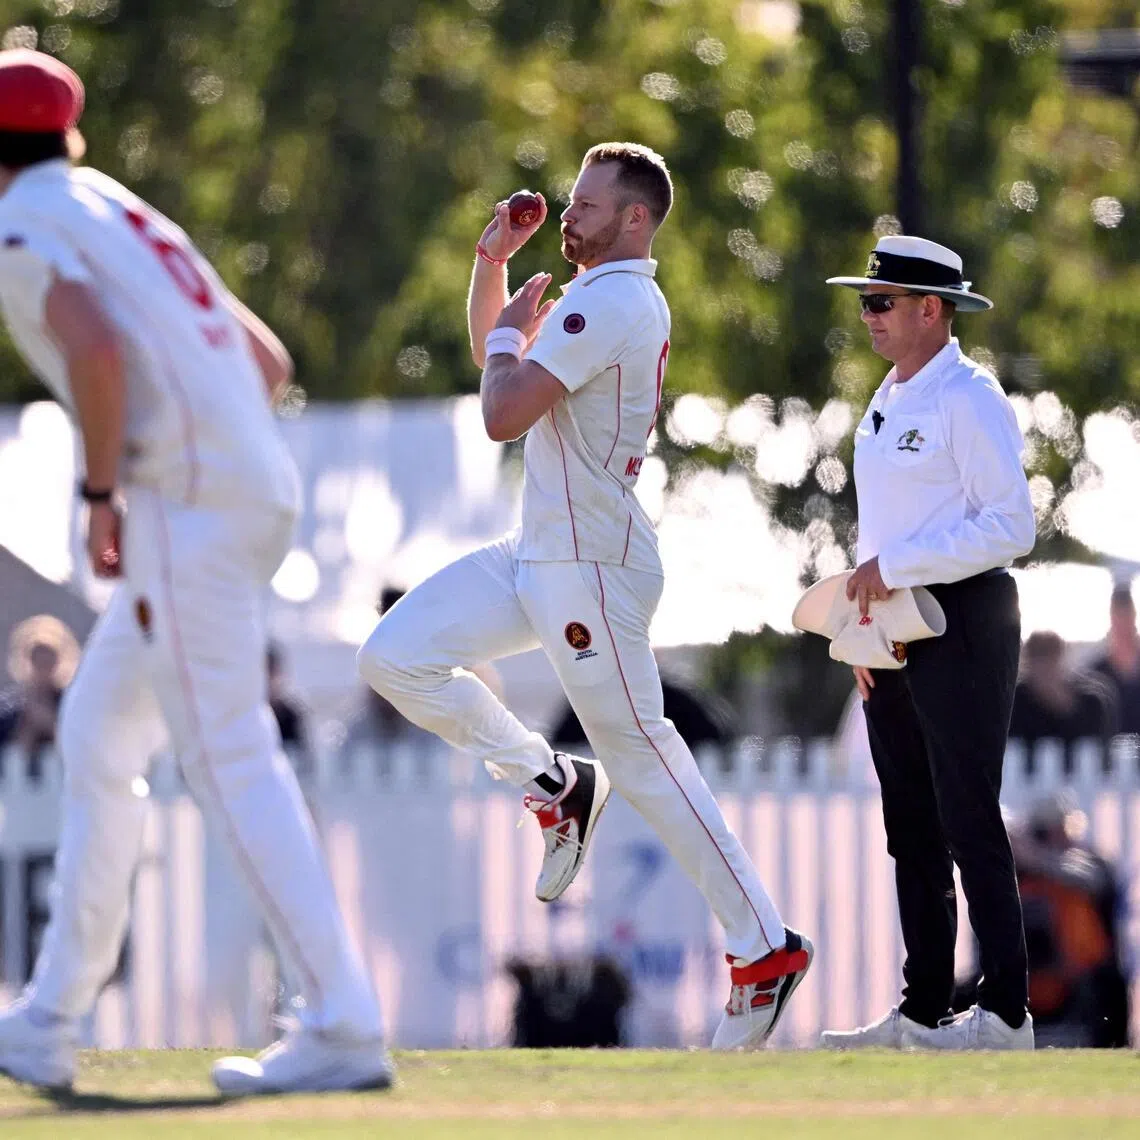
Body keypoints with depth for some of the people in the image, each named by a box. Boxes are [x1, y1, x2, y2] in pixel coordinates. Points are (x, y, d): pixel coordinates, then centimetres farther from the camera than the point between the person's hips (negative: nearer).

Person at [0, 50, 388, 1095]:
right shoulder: (128, 218, 26)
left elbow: (94, 346, -22)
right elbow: (270, 360, 26)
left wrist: (101, 490, -12)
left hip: (182, 500, -9)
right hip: (256, 490, 9)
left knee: (231, 761, -11)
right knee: (96, 739, 17)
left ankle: (343, 1028, -17)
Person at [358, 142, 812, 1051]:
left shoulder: (611, 305, -17)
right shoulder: (610, 301, 17)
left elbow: (503, 413, -23)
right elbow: (497, 357, 29)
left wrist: (510, 334, -4)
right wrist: (493, 262, 15)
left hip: (592, 567, -10)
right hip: (539, 557, 10)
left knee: (640, 754, -7)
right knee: (397, 656, 1)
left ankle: (765, 947, -2)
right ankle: (552, 784, 12)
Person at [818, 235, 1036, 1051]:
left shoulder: (969, 399, -12)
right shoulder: (888, 402, 16)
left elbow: (1011, 526, -19)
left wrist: (894, 568, -19)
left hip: (962, 622, -9)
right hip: (896, 637, 9)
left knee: (968, 822, -9)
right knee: (911, 828, 11)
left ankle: (1006, 1013, -6)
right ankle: (923, 1012, 16)